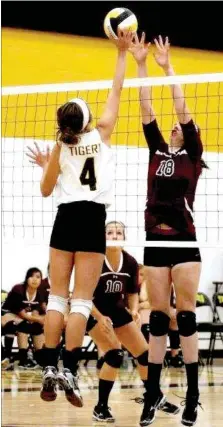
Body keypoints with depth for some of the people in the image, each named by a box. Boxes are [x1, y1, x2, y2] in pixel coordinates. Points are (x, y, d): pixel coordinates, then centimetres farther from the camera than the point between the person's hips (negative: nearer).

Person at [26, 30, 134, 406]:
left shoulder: (59, 149, 4)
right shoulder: (101, 135, -1)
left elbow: (46, 190, 9)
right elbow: (116, 90, 4)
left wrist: (45, 165, 24)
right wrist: (122, 53, 10)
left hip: (66, 219, 2)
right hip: (92, 220, -2)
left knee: (57, 295, 4)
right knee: (82, 299, -4)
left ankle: (50, 369, -3)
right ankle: (68, 372, -12)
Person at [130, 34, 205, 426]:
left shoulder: (193, 155, 4)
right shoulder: (157, 151, 14)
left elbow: (182, 109, -4)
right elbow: (147, 110, 9)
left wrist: (167, 67, -4)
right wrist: (141, 66, 5)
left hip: (184, 242, -4)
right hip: (155, 242, 4)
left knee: (186, 315, -4)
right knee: (157, 318, 5)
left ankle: (192, 395, 0)